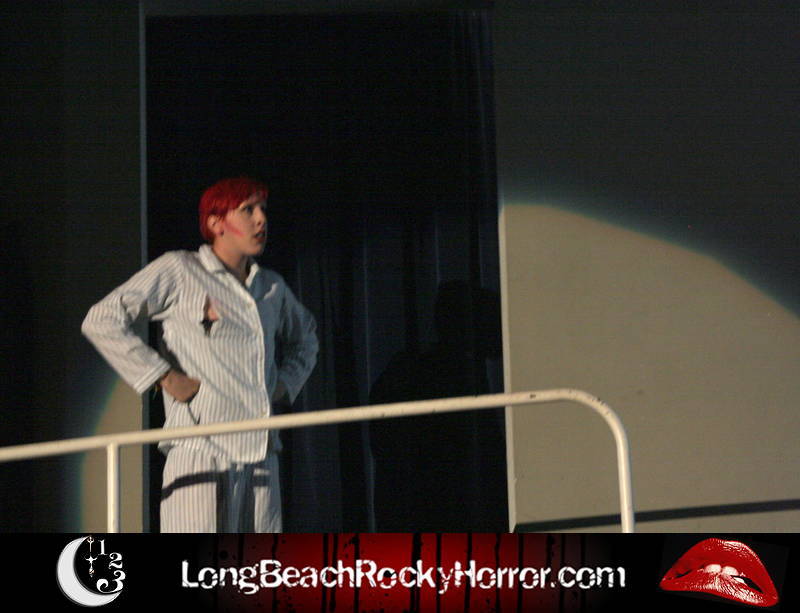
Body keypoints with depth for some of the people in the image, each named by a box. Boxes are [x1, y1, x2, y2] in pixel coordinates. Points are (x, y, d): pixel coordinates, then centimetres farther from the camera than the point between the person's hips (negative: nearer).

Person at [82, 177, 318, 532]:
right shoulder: (178, 271, 0)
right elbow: (102, 320, -6)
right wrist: (163, 376, -10)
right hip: (200, 449, -6)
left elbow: (305, 337, 38)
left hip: (261, 455, 6)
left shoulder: (272, 287, 18)